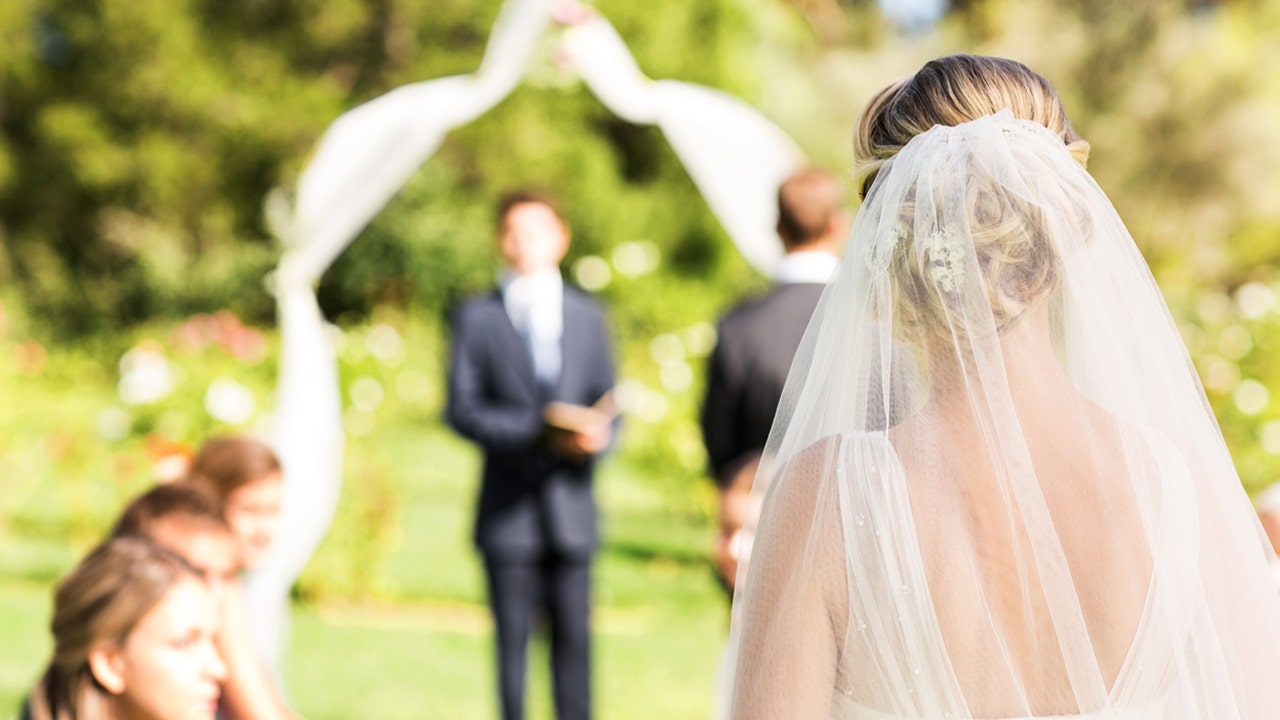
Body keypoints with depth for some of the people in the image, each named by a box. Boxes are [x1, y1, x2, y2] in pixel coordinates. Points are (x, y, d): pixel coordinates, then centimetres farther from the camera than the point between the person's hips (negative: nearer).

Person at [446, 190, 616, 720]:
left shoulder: (588, 317, 14)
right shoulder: (475, 318, 5)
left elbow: (607, 403, 12)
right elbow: (462, 409, -4)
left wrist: (597, 435, -12)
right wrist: (538, 432, -16)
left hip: (571, 503, 2)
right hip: (508, 510, -2)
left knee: (574, 636, 1)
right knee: (512, 639, 1)